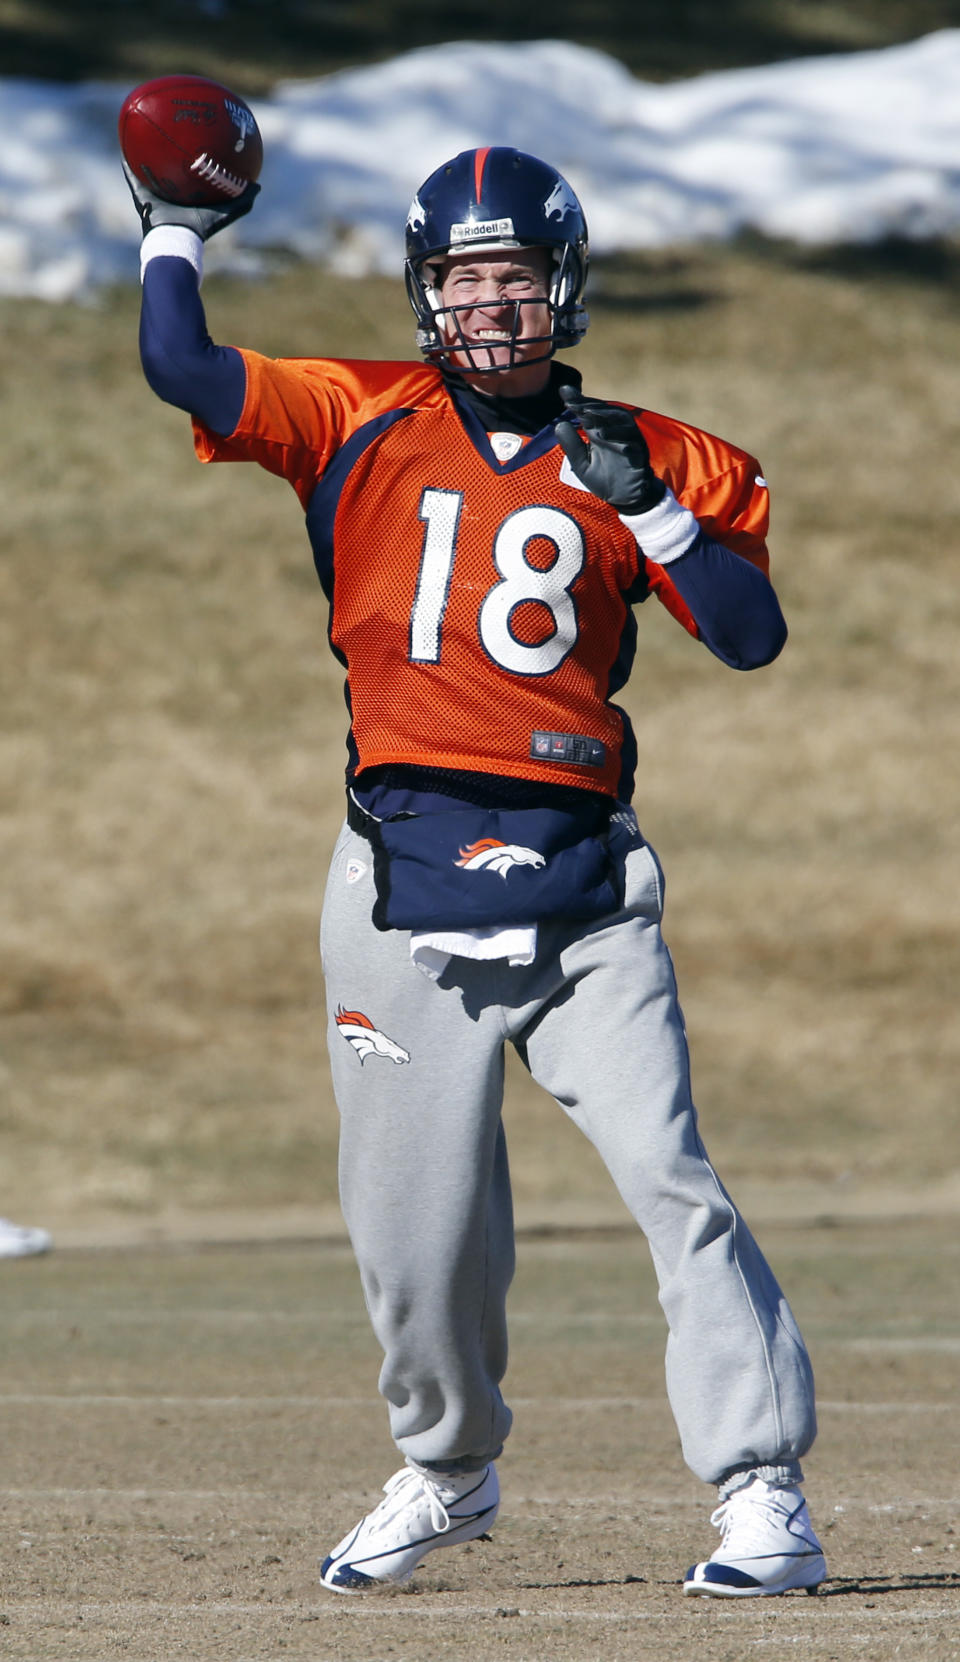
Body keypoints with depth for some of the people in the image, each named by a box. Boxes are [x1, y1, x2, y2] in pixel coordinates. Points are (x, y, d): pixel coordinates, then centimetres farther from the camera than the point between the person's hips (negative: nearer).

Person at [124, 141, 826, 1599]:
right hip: (406, 872, 2)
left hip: (581, 877, -1)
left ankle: (766, 1499, -13)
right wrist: (177, 223, 11)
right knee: (413, 1219, 7)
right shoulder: (363, 423, 9)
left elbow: (753, 638, 0)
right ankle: (449, 1472, 32)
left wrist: (653, 511, -11)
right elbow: (180, 364, 4)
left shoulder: (641, 453, 7)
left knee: (668, 1174, -14)